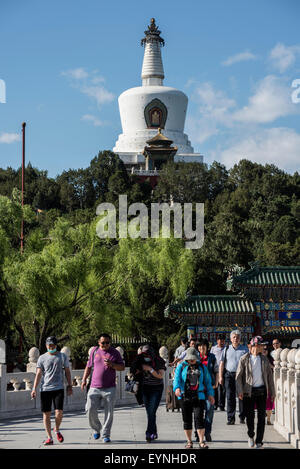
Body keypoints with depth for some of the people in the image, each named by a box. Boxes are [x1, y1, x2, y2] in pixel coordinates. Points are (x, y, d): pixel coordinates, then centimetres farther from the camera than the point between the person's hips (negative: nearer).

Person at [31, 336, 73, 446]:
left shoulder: (62, 356, 9)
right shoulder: (42, 358, 8)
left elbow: (67, 372, 14)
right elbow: (38, 374, 4)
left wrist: (69, 386, 7)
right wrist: (34, 388, -5)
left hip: (59, 388, -1)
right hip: (45, 389, 1)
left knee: (59, 412, -11)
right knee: (46, 414, 0)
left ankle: (57, 430, 18)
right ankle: (49, 437, 7)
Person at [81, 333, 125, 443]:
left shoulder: (115, 353, 4)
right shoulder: (94, 351, 8)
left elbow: (122, 367, 2)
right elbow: (88, 366, 18)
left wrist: (112, 364, -15)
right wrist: (84, 380, 13)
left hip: (109, 388, -1)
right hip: (94, 387, 1)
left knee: (109, 412, -2)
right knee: (90, 410, -6)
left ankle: (105, 435, 7)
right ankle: (97, 429, 18)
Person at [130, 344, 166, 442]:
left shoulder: (159, 361, -8)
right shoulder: (141, 361, 2)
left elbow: (160, 376, -15)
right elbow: (136, 372, 11)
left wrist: (150, 369, -22)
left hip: (156, 389, -4)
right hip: (145, 388, 4)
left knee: (152, 411, -13)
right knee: (149, 412, 2)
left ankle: (149, 434, -15)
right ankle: (154, 433, 12)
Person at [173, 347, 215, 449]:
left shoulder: (202, 367, 13)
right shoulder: (181, 367, 8)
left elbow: (207, 381, 15)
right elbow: (176, 378, -5)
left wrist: (210, 394, 7)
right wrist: (177, 388, -25)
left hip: (199, 396, 0)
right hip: (185, 396, 0)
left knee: (199, 418, -10)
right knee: (187, 419, 4)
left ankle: (201, 441, -7)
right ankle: (189, 441, 15)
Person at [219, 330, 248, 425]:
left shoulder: (245, 349, 8)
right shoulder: (226, 349, 12)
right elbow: (221, 363, 10)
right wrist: (220, 376, 3)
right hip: (229, 375, 1)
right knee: (230, 397, -2)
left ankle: (242, 417, 9)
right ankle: (230, 418, 0)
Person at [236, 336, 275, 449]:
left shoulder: (264, 359, 6)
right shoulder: (244, 359, -3)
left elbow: (269, 375, 10)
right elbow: (238, 376, -3)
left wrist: (272, 392, 8)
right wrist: (240, 391, -11)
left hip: (261, 391, 2)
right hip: (249, 391, -2)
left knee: (261, 416, -1)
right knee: (249, 416, 3)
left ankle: (259, 441, 6)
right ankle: (251, 436, 28)